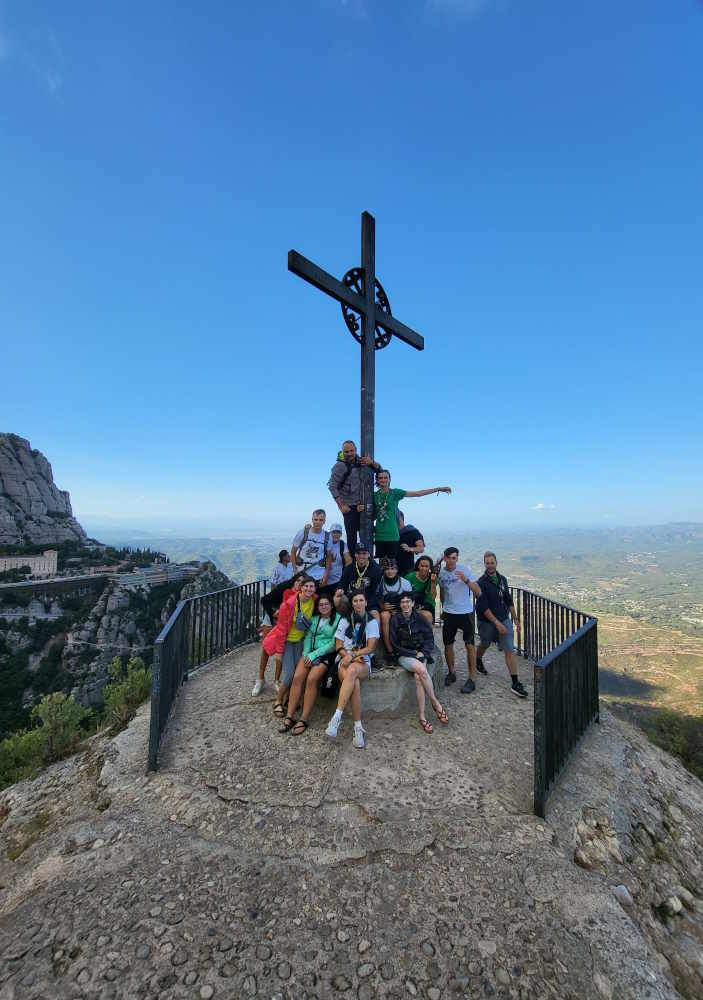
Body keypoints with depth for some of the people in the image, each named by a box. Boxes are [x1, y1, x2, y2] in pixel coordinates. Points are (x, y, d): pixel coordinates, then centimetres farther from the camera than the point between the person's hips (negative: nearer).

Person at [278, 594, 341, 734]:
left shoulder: (338, 620, -4)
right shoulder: (314, 619, 15)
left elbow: (334, 644, -9)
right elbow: (308, 637, 9)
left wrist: (314, 654, -11)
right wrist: (306, 654, -9)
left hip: (326, 655, -4)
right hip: (310, 652, 5)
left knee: (311, 679, -26)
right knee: (297, 677, -18)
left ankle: (304, 719, -14)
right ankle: (289, 717, -11)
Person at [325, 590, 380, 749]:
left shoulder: (372, 622, 9)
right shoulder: (345, 621, 13)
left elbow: (371, 647, -1)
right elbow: (339, 646, 9)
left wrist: (353, 655, -14)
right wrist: (348, 656, -11)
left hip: (364, 662, -1)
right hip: (345, 660, 1)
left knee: (352, 670, -38)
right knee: (354, 683, -34)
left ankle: (337, 717, -40)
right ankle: (358, 727, -27)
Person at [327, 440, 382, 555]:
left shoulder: (360, 461, 5)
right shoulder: (340, 466, -11)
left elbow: (379, 469, 11)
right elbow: (332, 487, -14)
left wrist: (372, 462, -12)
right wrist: (341, 506, -19)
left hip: (362, 505, 6)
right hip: (349, 506, -6)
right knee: (351, 535, -2)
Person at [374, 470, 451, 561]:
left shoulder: (394, 493, 1)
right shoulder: (375, 495, 9)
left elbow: (418, 493, -1)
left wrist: (438, 489, -3)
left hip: (392, 535, -2)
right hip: (379, 535, 2)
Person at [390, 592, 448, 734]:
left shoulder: (419, 618, 2)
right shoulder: (395, 620, -4)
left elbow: (429, 638, 6)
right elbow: (395, 645, -3)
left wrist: (423, 652, -9)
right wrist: (413, 653, -9)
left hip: (420, 653, 2)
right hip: (404, 656, -1)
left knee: (418, 676, -28)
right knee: (422, 670, -30)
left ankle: (421, 715, -17)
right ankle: (436, 703, -13)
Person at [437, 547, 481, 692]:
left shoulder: (464, 569, -13)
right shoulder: (440, 571, -2)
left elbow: (478, 592, -16)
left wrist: (466, 580, -31)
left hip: (466, 612, -3)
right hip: (449, 613, 4)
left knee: (469, 644, -1)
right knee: (448, 644, 10)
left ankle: (472, 679, 11)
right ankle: (451, 672, 30)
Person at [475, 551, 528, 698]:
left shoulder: (502, 579, 1)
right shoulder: (482, 582, -17)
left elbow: (509, 600, 13)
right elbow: (483, 607, -21)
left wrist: (515, 618, 13)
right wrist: (497, 623, -23)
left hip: (504, 619, 4)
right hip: (487, 621, -3)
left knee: (510, 650, -2)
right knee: (484, 644, 19)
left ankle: (515, 684, 4)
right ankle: (478, 661, 50)